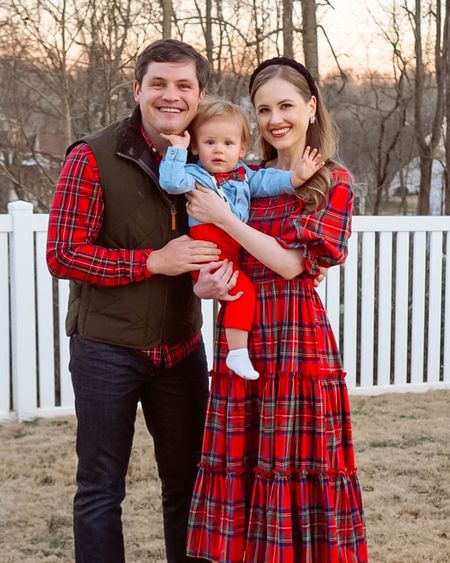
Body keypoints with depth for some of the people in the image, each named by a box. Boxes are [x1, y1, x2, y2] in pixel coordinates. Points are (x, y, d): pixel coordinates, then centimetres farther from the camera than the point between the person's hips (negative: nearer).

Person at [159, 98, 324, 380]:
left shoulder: (243, 175, 19)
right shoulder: (195, 175, 0)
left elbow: (267, 182, 11)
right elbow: (172, 182, -17)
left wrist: (296, 177, -1)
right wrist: (178, 149, -12)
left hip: (236, 253, 7)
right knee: (243, 289, -20)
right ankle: (237, 353, -18)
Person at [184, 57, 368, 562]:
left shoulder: (332, 182, 1)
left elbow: (292, 262, -10)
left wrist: (222, 216, -11)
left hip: (297, 337, -4)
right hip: (240, 336, 4)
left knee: (295, 466, 0)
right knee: (241, 465, 6)